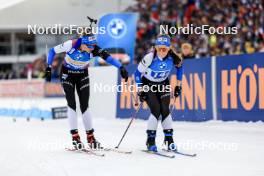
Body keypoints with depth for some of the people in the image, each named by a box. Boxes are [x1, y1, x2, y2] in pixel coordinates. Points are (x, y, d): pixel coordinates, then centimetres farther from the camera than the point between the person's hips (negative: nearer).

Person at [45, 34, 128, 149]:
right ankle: (75, 137, -9)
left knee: (85, 106, 0)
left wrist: (121, 67, -51)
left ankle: (90, 137, 6)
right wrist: (49, 68, -16)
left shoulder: (94, 49, -26)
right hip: (67, 74, -2)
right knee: (71, 104, -11)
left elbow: (107, 57, -38)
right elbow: (52, 51, -16)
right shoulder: (71, 45, -30)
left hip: (83, 76, 2)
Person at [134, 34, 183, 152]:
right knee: (156, 110, -17)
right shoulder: (149, 58, -29)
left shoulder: (173, 58, -21)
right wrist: (140, 91, -16)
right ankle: (150, 140, -7)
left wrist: (178, 85, 4)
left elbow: (179, 66, 4)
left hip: (163, 84, 3)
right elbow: (138, 73, -15)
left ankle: (169, 139, 2)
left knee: (165, 110, -10)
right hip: (148, 84, -3)